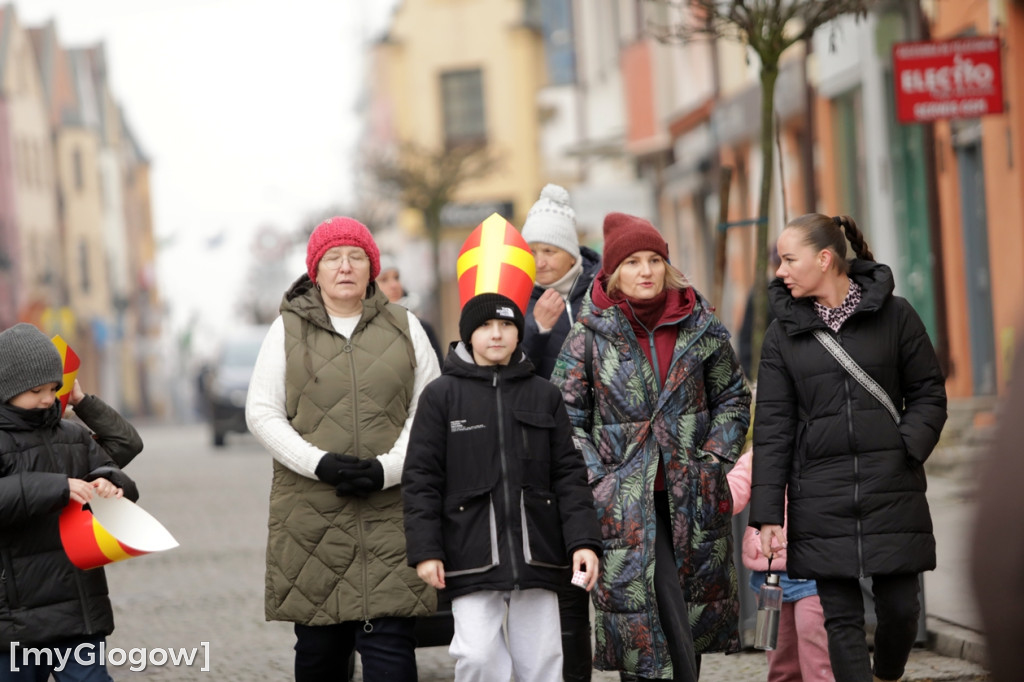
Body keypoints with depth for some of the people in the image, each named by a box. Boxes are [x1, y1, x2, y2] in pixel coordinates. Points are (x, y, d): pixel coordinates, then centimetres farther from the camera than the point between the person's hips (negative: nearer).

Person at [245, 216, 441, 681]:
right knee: (319, 643, 4)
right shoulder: (289, 329, 9)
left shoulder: (404, 328, 11)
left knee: (389, 641, -9)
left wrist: (388, 468, -10)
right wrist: (319, 464, -10)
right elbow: (262, 413, 4)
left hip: (390, 508, 0)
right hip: (310, 511, 0)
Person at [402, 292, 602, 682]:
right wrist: (425, 550, -8)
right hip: (472, 552, -2)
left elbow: (569, 475, 8)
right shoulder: (441, 395, 2)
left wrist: (584, 540, -3)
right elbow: (421, 480, 0)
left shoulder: (544, 396, 10)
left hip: (536, 551, 2)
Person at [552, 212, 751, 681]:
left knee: (695, 606, 8)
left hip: (692, 497, 3)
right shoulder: (589, 335, -3)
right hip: (625, 499, -3)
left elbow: (732, 397, 15)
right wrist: (597, 479, -6)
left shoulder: (700, 326, 4)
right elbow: (566, 417, 1)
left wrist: (713, 457, 3)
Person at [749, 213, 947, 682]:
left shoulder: (894, 315, 2)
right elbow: (772, 427, 5)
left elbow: (928, 393, 7)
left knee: (900, 606, 1)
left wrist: (908, 447, -11)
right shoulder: (784, 333, 7)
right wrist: (767, 514, -1)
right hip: (821, 498, 1)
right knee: (841, 617, -2)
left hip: (891, 490, -1)